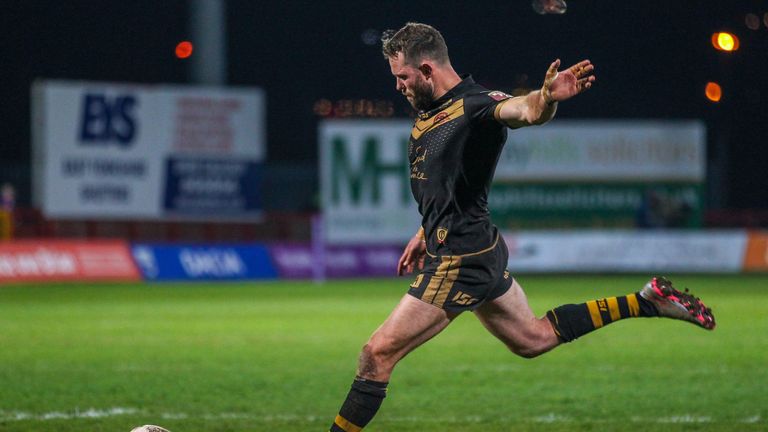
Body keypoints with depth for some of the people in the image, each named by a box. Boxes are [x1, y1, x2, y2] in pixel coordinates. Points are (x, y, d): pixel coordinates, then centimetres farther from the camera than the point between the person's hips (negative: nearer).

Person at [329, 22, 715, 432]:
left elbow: (525, 111, -41)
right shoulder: (428, 110, 9)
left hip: (462, 260, -10)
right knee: (534, 338, 23)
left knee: (378, 353, -9)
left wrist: (546, 97, -62)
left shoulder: (475, 106, -19)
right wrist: (425, 233, 26)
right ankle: (647, 301, 26)